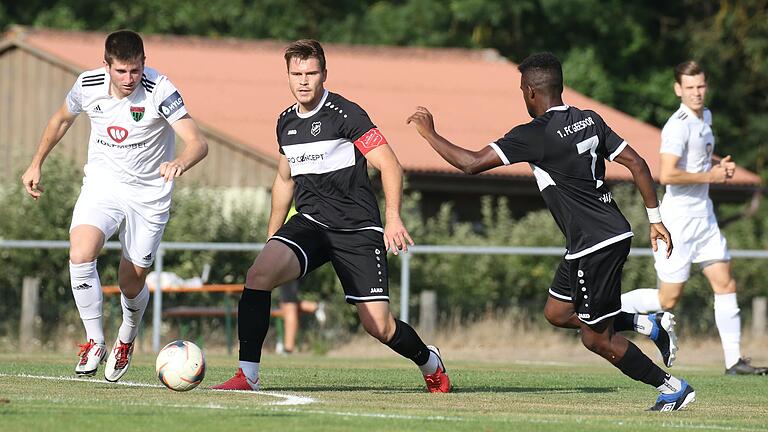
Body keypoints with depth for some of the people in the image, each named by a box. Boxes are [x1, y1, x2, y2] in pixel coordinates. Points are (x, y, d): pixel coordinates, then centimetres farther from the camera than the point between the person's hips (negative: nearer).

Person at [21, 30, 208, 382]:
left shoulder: (160, 91, -21)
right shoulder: (88, 85, -9)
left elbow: (198, 142, -29)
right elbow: (62, 119, 14)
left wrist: (181, 162, -51)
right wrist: (36, 164, 19)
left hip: (149, 193, -2)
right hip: (102, 184, 2)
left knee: (132, 284, 4)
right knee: (80, 254, -25)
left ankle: (126, 340, 37)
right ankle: (95, 342, -10)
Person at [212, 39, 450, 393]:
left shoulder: (345, 114, -10)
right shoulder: (286, 122, 10)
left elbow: (390, 166, -12)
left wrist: (393, 219, -24)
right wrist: (272, 236, 26)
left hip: (358, 229, -5)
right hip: (310, 223, 5)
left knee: (379, 327, -6)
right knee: (259, 274, -23)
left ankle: (430, 363, 26)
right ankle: (247, 375, -20)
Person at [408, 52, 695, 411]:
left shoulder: (534, 135, -16)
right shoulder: (590, 120, 7)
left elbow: (471, 163, -18)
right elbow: (636, 163, 7)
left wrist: (429, 133, -3)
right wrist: (655, 219, 13)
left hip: (596, 246, -9)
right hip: (612, 234, 9)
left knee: (595, 339, 3)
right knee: (556, 313, 19)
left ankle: (672, 387, 8)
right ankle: (645, 325, 18)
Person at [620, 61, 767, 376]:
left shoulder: (705, 117, 11)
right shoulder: (679, 125, -19)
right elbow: (667, 175, -30)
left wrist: (720, 165, 12)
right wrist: (709, 176, -19)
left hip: (704, 217, 8)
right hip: (678, 220, -8)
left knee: (725, 285, 3)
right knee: (668, 299, -2)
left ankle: (734, 361, 5)